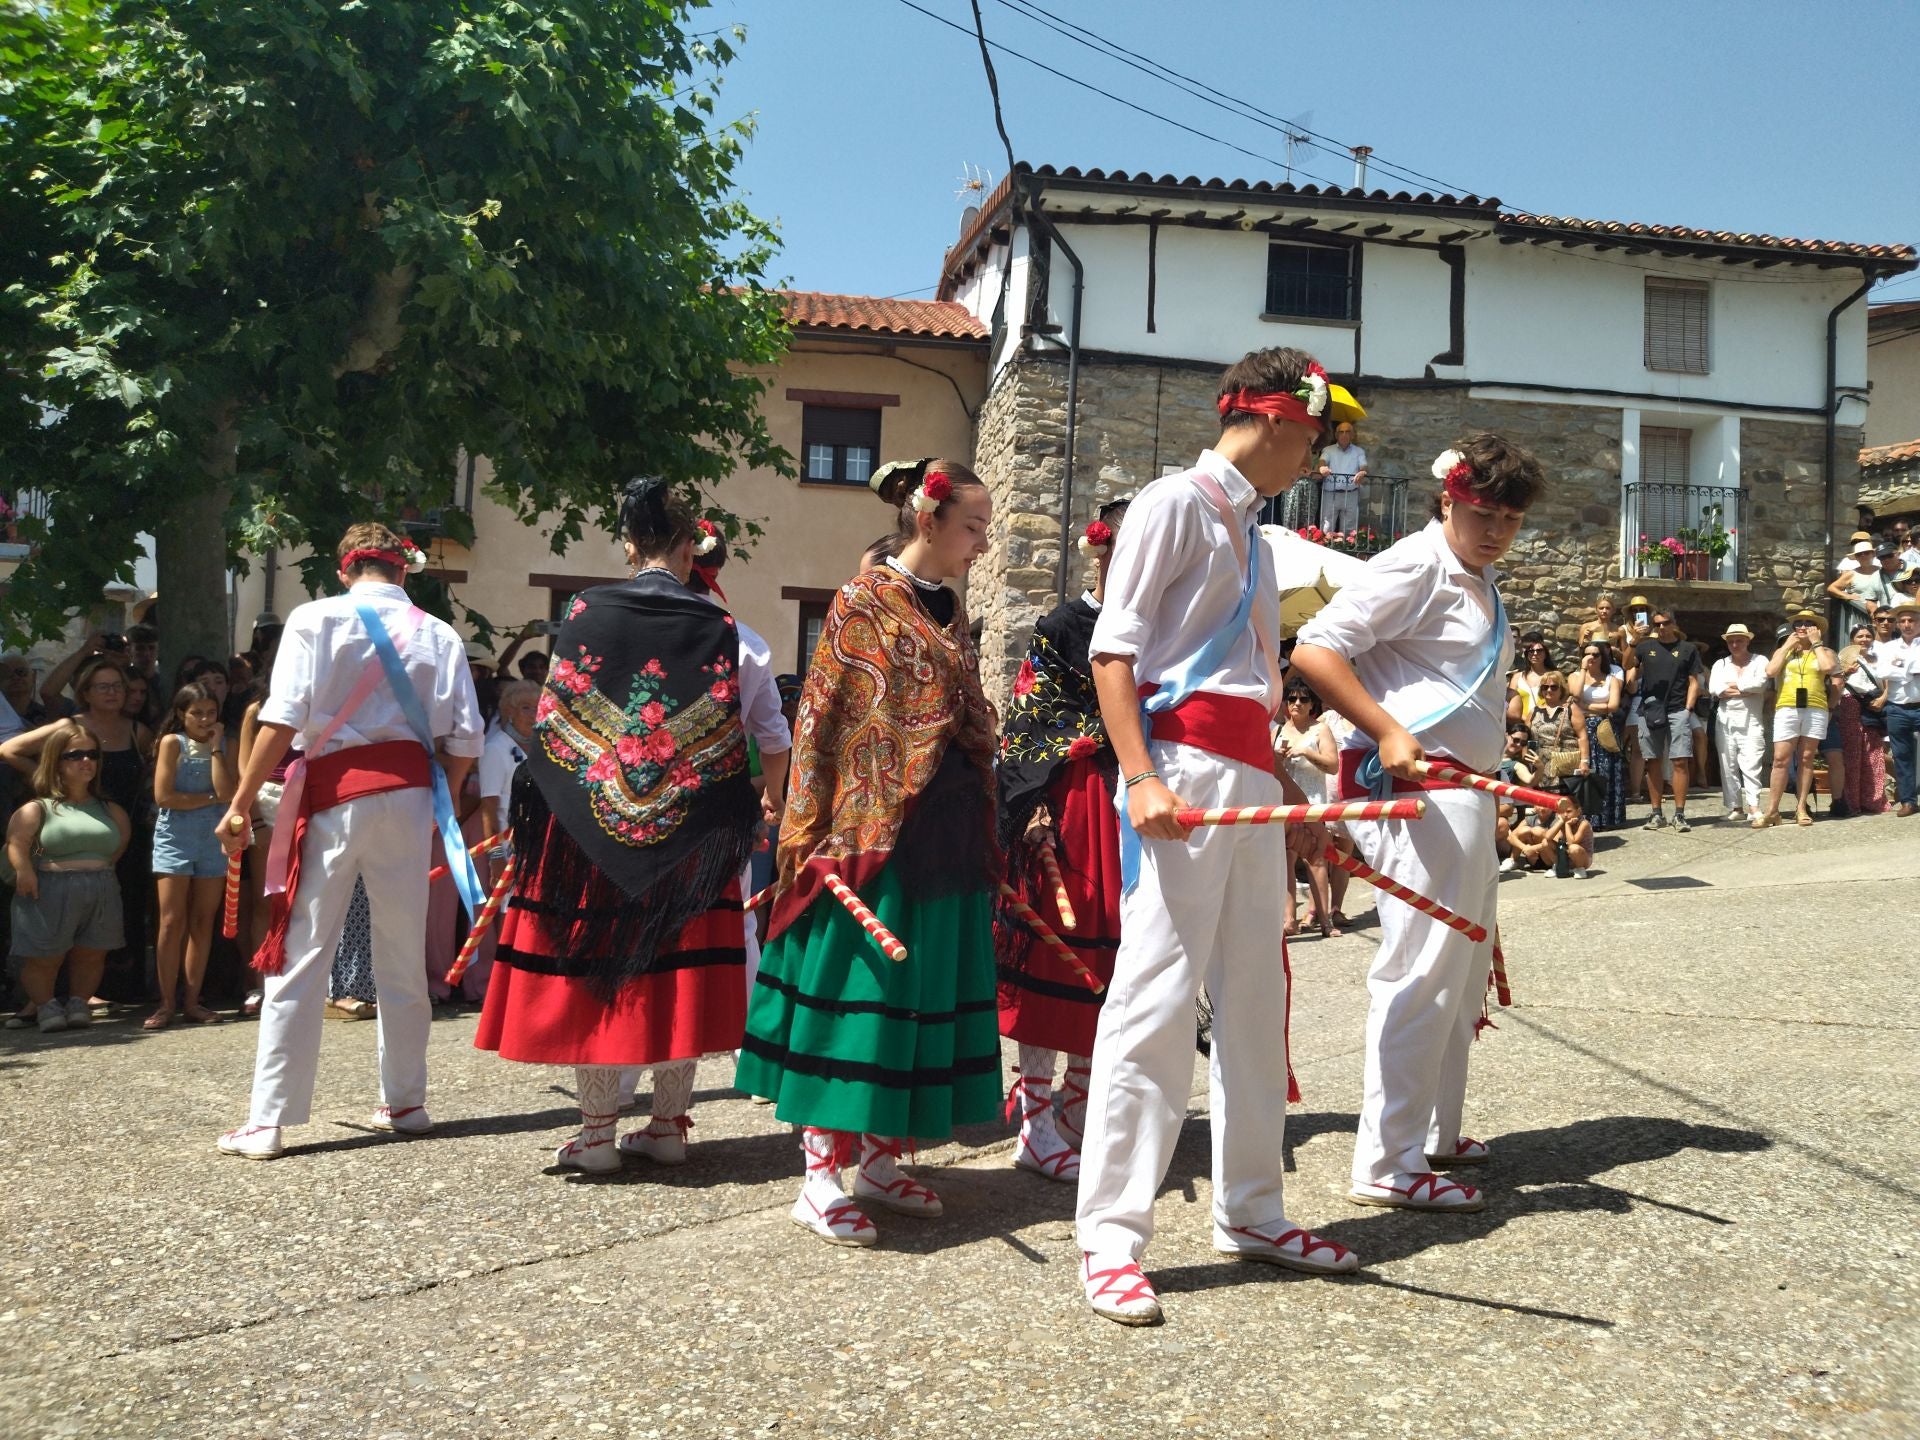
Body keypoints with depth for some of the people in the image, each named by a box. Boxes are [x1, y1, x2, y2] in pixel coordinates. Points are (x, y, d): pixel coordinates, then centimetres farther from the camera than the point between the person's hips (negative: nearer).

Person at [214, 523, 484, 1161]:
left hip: (332, 795, -3)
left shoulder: (315, 619, -3)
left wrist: (241, 804, -6)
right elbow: (463, 740, 3)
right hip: (408, 793, 3)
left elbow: (282, 720, -11)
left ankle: (268, 1121, 4)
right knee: (403, 958, 13)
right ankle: (404, 1102, 23)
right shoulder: (438, 635, 5)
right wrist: (442, 803, 18)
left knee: (300, 958, 2)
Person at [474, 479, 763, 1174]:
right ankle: (669, 1124, 13)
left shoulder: (587, 610, -2)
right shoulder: (717, 627, 0)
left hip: (589, 819, -1)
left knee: (591, 961, 4)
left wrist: (536, 803, 5)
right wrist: (735, 820, 6)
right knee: (678, 961, 7)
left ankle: (598, 1133, 8)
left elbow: (553, 717, -3)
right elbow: (729, 740, -3)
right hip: (687, 829, 1)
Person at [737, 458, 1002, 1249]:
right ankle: (820, 1176, 5)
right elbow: (819, 719, -8)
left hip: (946, 836, 8)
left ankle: (880, 1160, 21)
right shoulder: (864, 601, -4)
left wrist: (982, 838, 17)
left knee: (921, 990, 10)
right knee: (856, 986, -4)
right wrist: (816, 833, -14)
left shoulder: (951, 614, 16)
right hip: (875, 829, -8)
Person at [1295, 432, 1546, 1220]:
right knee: (1422, 971, -9)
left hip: (1463, 789, 11)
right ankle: (1387, 1164, -1)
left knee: (1465, 967, 17)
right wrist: (1387, 732, -26)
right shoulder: (1414, 566, -12)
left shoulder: (1481, 581, 18)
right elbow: (1314, 649, -21)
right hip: (1417, 788, -11)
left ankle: (1435, 1133, 29)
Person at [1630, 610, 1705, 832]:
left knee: (1680, 761, -8)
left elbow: (1694, 682, 6)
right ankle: (1657, 813, 10)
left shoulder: (1688, 649, 8)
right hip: (1649, 711, 2)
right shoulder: (1645, 647, 12)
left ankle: (1679, 814, -5)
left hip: (1678, 711, -2)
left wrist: (1688, 709, -4)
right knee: (1652, 762, 4)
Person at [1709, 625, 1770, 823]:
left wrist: (1730, 685, -3)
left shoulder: (1760, 661, 7)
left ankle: (1753, 807, -14)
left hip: (1751, 721, -3)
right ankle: (1735, 807, 6)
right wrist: (1746, 690, -7)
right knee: (1728, 765, 2)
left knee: (1751, 765, -11)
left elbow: (1759, 683, -13)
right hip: (1725, 721, 3)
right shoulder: (1720, 664, 15)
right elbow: (1713, 689, -2)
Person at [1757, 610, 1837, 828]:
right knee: (1780, 760, -6)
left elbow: (1828, 667, -11)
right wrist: (1788, 646, 3)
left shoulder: (1824, 651, 12)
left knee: (1806, 759, 4)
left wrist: (1816, 643, 0)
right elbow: (1770, 671, -2)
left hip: (1815, 710, 0)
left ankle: (1802, 809, 8)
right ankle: (1772, 811, -5)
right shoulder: (1783, 651, 16)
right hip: (1787, 710, 0)